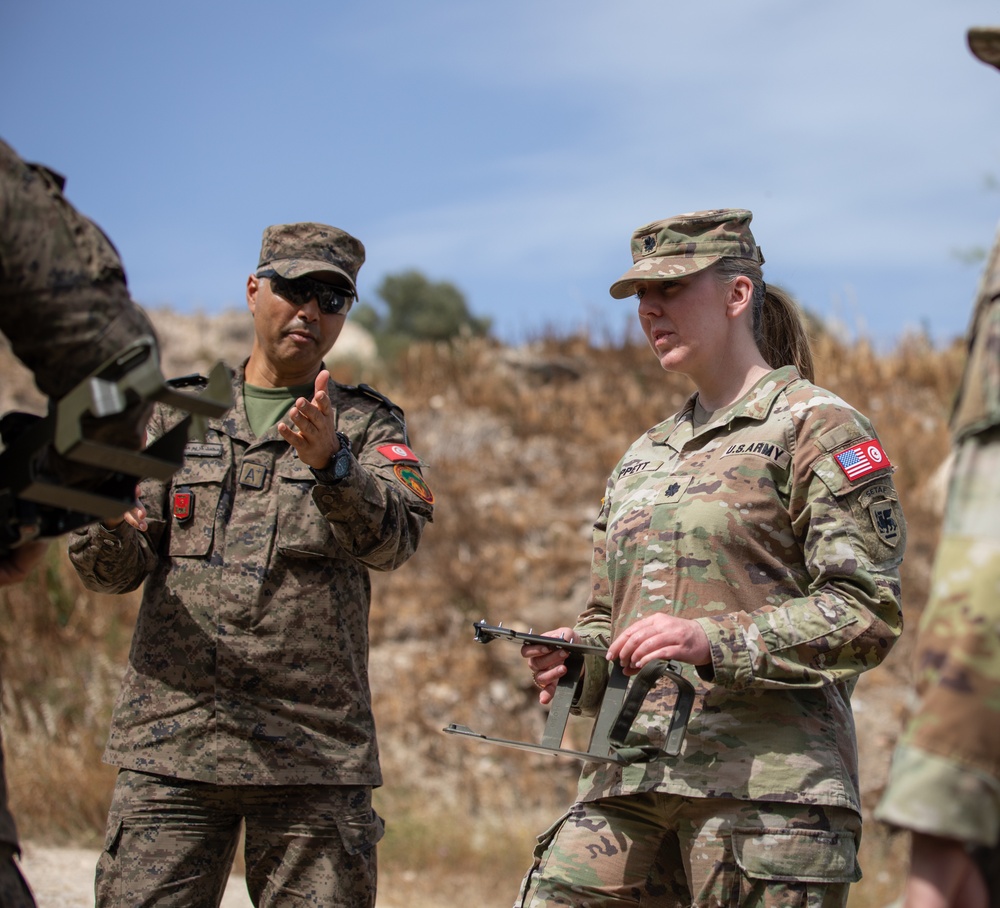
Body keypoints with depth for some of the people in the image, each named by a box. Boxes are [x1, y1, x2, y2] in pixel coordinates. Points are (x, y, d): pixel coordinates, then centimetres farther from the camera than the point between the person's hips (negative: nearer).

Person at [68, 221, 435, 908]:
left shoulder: (368, 425, 10)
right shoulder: (177, 414, 15)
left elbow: (395, 540, -10)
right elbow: (116, 571, 9)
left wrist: (331, 462, -29)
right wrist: (107, 524, -14)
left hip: (317, 755, -1)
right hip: (171, 747, 1)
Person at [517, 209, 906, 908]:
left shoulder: (816, 425, 1)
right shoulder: (643, 457, 23)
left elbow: (869, 612, -8)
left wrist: (714, 641, -19)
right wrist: (578, 659, 4)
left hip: (766, 785, -6)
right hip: (628, 781, 6)